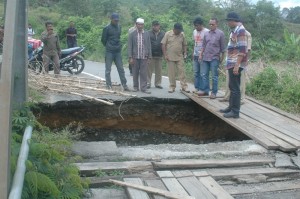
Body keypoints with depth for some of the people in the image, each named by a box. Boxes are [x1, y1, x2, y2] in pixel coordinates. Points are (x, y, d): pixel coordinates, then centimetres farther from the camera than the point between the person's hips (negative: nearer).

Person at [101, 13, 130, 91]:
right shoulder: (107, 28, -6)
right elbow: (103, 40, 0)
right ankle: (108, 85, 8)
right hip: (109, 52, -4)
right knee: (108, 70, 2)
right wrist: (108, 46, 9)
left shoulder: (119, 27, 9)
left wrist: (119, 46, 11)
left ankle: (124, 85, 6)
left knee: (121, 69, 4)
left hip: (118, 51, 4)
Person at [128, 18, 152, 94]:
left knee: (144, 73, 0)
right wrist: (130, 58, -7)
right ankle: (136, 87, 18)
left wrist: (149, 57, 2)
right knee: (135, 73, 6)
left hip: (144, 57, 0)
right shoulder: (132, 34, 3)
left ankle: (143, 88, 4)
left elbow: (149, 46, 6)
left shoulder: (147, 34, 6)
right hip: (135, 57, 0)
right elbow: (130, 47, 1)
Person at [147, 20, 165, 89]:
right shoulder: (149, 33, 2)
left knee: (159, 71, 7)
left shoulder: (163, 34, 8)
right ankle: (148, 83, 8)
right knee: (149, 70, 0)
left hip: (159, 55, 2)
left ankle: (158, 83, 16)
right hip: (150, 55, -2)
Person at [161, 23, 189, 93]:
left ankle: (184, 86, 4)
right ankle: (172, 87, 13)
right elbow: (163, 45, -4)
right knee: (171, 73, 4)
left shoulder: (182, 35, 5)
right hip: (170, 57, -2)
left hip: (180, 57, 2)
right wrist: (165, 55, -9)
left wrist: (185, 53, -1)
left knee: (182, 72, 0)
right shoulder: (168, 34, -3)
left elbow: (185, 45, 12)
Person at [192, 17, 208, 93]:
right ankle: (196, 88, 15)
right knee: (196, 72, 8)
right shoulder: (194, 32, 13)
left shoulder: (206, 32, -9)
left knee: (202, 73, -3)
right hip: (195, 55, 6)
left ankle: (201, 89, 2)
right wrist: (193, 53, 14)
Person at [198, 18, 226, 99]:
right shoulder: (206, 33, 9)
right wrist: (201, 54, 9)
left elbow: (223, 47, -2)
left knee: (214, 76, 0)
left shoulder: (220, 33, -4)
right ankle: (205, 90, 16)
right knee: (204, 75, 6)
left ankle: (214, 92, 7)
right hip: (205, 57, 5)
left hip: (214, 58, -5)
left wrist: (222, 58, -1)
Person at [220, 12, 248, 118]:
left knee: (235, 88, -5)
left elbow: (242, 50, -22)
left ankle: (235, 111, 0)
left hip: (235, 64, -10)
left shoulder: (240, 30, -15)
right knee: (232, 87, 16)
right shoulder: (235, 30, 15)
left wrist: (237, 65, -25)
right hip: (232, 63, 10)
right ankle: (231, 107, 25)